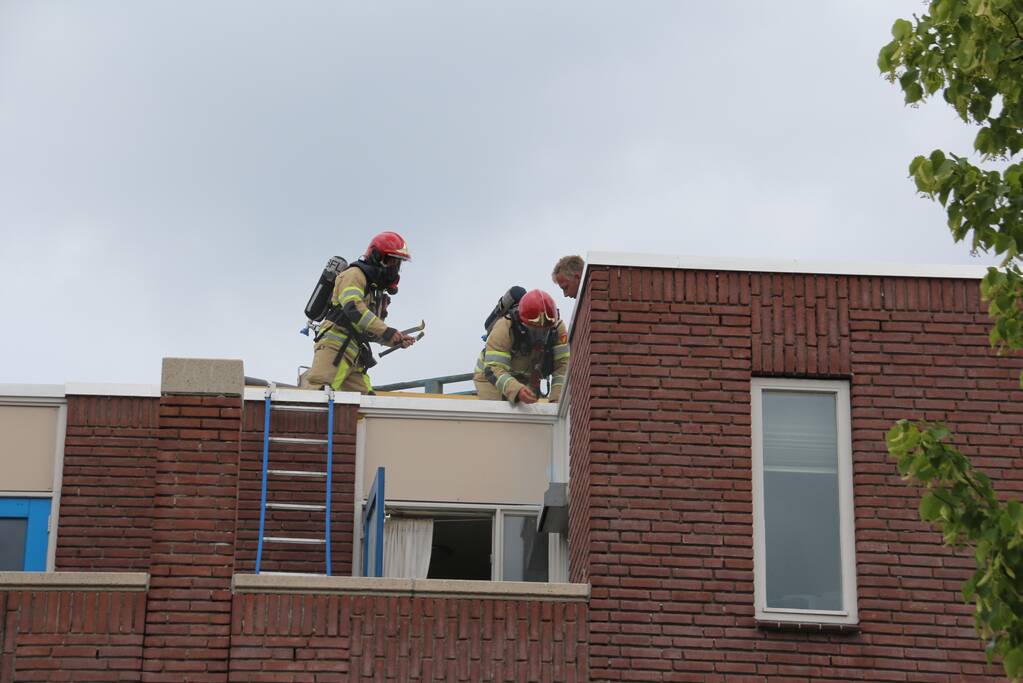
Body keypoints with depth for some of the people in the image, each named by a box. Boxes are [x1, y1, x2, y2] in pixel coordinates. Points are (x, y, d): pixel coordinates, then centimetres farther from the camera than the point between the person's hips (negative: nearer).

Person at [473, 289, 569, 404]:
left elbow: (562, 364, -25)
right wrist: (517, 391, -59)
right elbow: (494, 369, -41)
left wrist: (557, 399, -40)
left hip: (527, 380, 4)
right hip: (490, 378, -4)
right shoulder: (503, 329, -35)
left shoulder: (557, 328, -24)